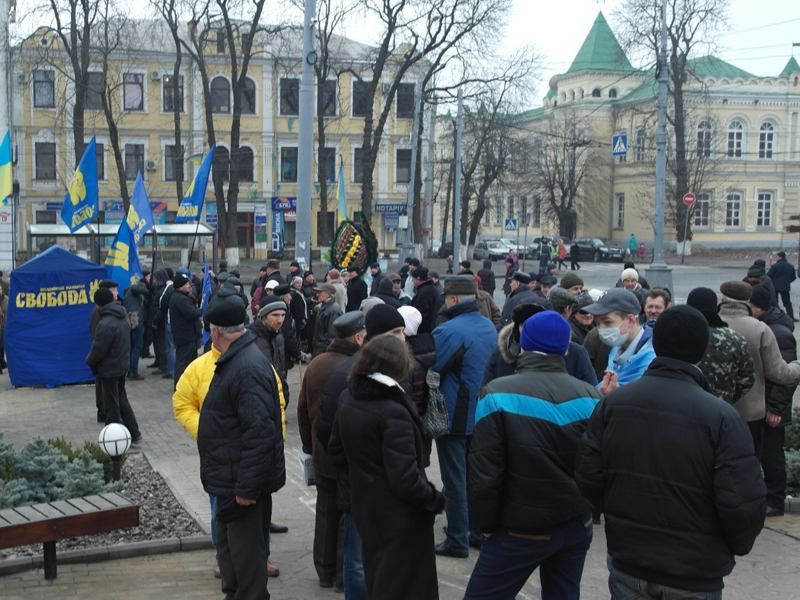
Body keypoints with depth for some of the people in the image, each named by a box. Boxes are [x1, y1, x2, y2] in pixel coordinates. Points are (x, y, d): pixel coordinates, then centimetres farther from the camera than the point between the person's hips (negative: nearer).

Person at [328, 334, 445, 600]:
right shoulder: (393, 413, -26)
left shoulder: (349, 400, -1)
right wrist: (436, 499, -13)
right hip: (400, 517, -8)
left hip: (364, 506, 8)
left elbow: (336, 450, 12)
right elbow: (405, 479, -28)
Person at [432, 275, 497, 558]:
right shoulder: (489, 327, 4)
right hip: (481, 415, 7)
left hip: (453, 418, -7)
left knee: (454, 480, 3)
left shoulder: (449, 331, -22)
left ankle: (458, 540, 9)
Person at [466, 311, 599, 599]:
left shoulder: (498, 395, -15)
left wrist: (487, 524, -2)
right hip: (577, 524, 4)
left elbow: (484, 472, -14)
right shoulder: (589, 395, -4)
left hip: (522, 529, -4)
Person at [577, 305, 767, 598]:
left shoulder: (612, 403, -6)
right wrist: (738, 546, 1)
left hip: (626, 563, 3)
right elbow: (743, 505, -20)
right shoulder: (720, 416, -18)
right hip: (693, 576, -3)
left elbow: (588, 478, -3)